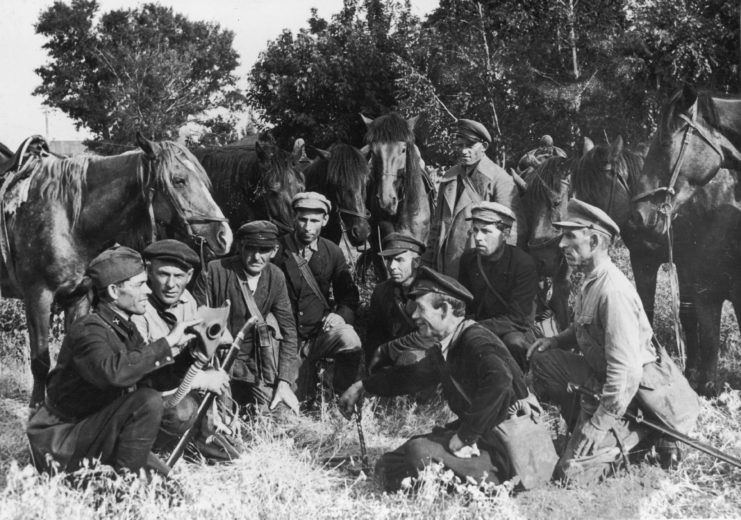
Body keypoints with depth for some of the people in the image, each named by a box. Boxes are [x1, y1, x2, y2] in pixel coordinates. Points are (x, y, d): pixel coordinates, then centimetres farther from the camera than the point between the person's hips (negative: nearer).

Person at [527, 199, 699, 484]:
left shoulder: (614, 292, -26)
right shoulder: (591, 281, 4)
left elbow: (626, 372, -30)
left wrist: (598, 425, -26)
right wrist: (556, 340, 3)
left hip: (633, 394, -9)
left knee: (573, 471, -14)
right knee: (542, 358, 1)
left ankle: (642, 433, 0)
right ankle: (583, 426, 7)